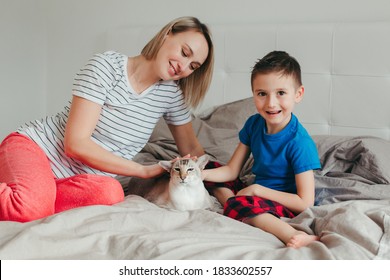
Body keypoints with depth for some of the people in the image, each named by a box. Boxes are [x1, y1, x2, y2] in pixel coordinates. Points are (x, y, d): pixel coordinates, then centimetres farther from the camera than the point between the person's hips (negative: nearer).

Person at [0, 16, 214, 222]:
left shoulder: (172, 93, 2)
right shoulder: (107, 66, -14)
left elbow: (192, 149, 12)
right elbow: (76, 144, -19)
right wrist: (144, 171, -17)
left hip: (79, 178, 6)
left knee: (111, 192, -34)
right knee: (30, 206, -41)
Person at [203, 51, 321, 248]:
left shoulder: (299, 143, -22)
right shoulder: (254, 124, -2)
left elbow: (305, 202, -21)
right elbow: (232, 170, 6)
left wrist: (256, 189, -18)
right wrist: (201, 173, -14)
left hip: (285, 205, -8)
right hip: (257, 194, 9)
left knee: (237, 205, -33)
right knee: (210, 170, 3)